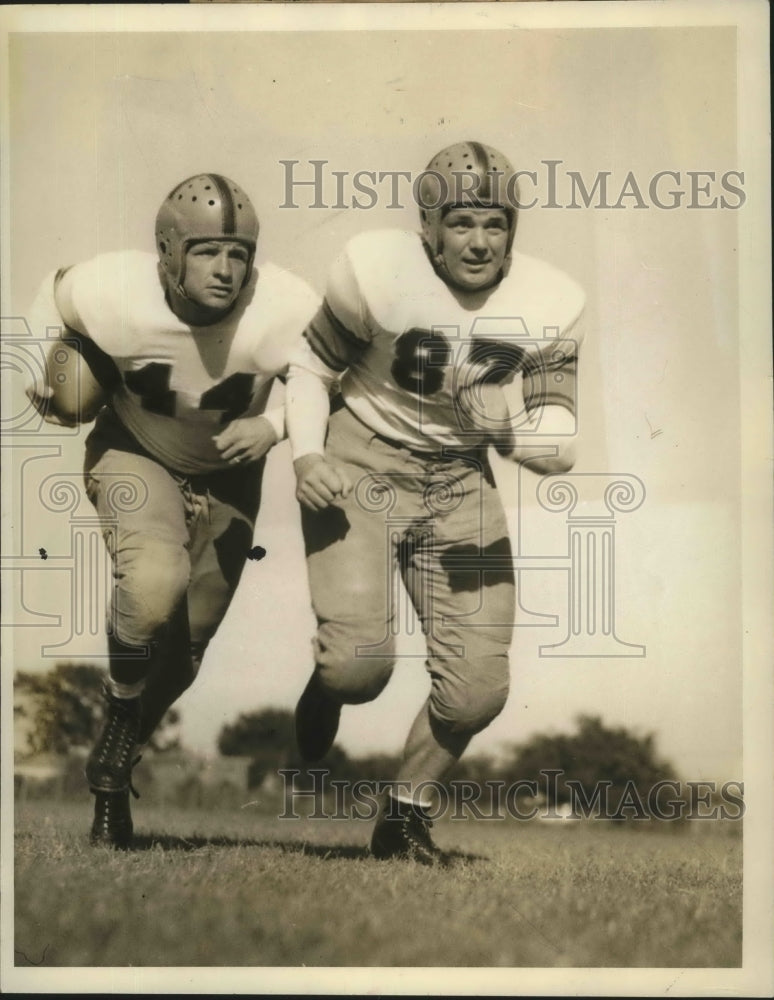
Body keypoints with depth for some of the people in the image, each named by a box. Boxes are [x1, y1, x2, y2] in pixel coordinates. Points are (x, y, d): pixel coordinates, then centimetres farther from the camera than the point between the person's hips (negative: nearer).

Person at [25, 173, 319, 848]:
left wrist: (274, 426, -28)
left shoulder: (288, 312, -31)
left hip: (228, 474, 2)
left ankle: (113, 772, 34)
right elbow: (51, 298, -6)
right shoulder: (112, 295, -29)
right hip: (135, 452, -2)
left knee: (184, 649, 9)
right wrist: (44, 376, -19)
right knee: (155, 584, -33)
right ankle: (121, 712, -3)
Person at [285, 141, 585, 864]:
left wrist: (513, 429, -30)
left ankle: (404, 812, 26)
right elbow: (312, 365, -1)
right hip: (362, 464, -3)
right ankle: (323, 693, 19)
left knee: (478, 691, -2)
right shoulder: (378, 270, -16)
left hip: (460, 480, 3)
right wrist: (305, 456, -17)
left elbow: (560, 448, -8)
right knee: (358, 664, -21)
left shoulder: (548, 305, -9)